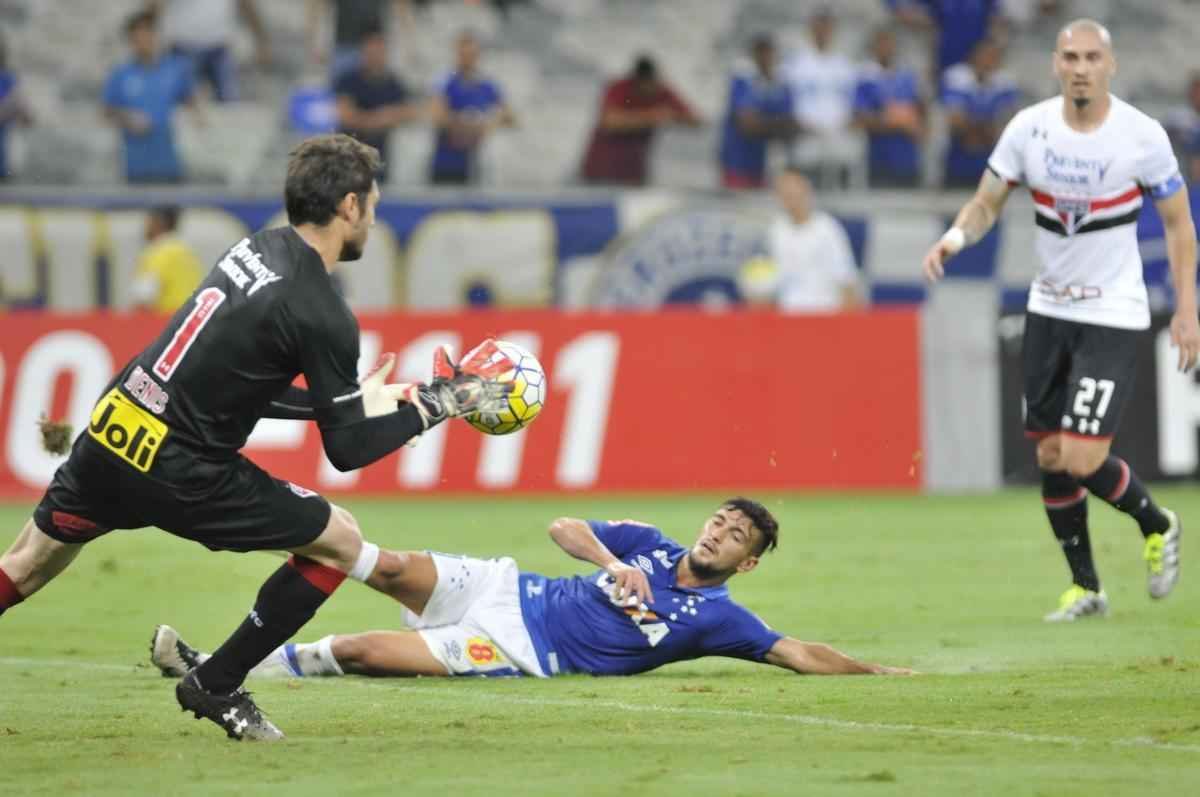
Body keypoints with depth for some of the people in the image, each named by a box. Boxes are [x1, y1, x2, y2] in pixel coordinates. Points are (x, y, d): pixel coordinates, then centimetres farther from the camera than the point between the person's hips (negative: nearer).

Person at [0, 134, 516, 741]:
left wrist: (357, 401, 22)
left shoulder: (257, 248, 9)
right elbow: (346, 452, -9)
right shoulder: (323, 317, -14)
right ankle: (216, 688, 15)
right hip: (176, 474, -7)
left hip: (107, 432, 8)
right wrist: (436, 405, 2)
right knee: (340, 539, 8)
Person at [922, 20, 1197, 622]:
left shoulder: (1142, 136, -12)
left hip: (1113, 315, -4)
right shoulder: (1029, 127, -5)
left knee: (1082, 459, -14)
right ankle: (1085, 589, 22)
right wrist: (955, 237, -20)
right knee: (1051, 458, 6)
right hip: (1048, 310, 4)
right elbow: (986, 202, 2)